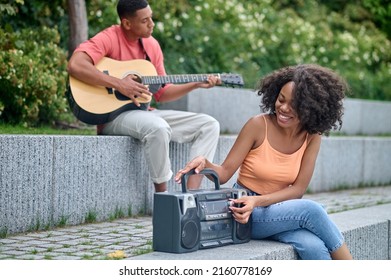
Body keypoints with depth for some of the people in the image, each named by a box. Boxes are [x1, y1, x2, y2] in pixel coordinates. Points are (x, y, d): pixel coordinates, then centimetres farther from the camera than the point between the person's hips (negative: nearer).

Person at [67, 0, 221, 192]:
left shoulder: (151, 44, 10)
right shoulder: (109, 38, -12)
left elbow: (162, 93, 15)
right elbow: (75, 65, -29)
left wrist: (196, 84, 3)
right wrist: (119, 84, -28)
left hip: (143, 113, 8)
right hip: (112, 114, -8)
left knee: (209, 125, -4)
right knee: (158, 127, -38)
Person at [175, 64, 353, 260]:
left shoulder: (311, 137, -2)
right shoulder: (258, 125, -12)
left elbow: (298, 188, -7)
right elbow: (225, 172, -11)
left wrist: (258, 201, -23)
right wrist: (204, 163, -33)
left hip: (280, 210, 3)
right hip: (246, 213, -3)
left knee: (314, 247, -30)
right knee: (311, 210, -29)